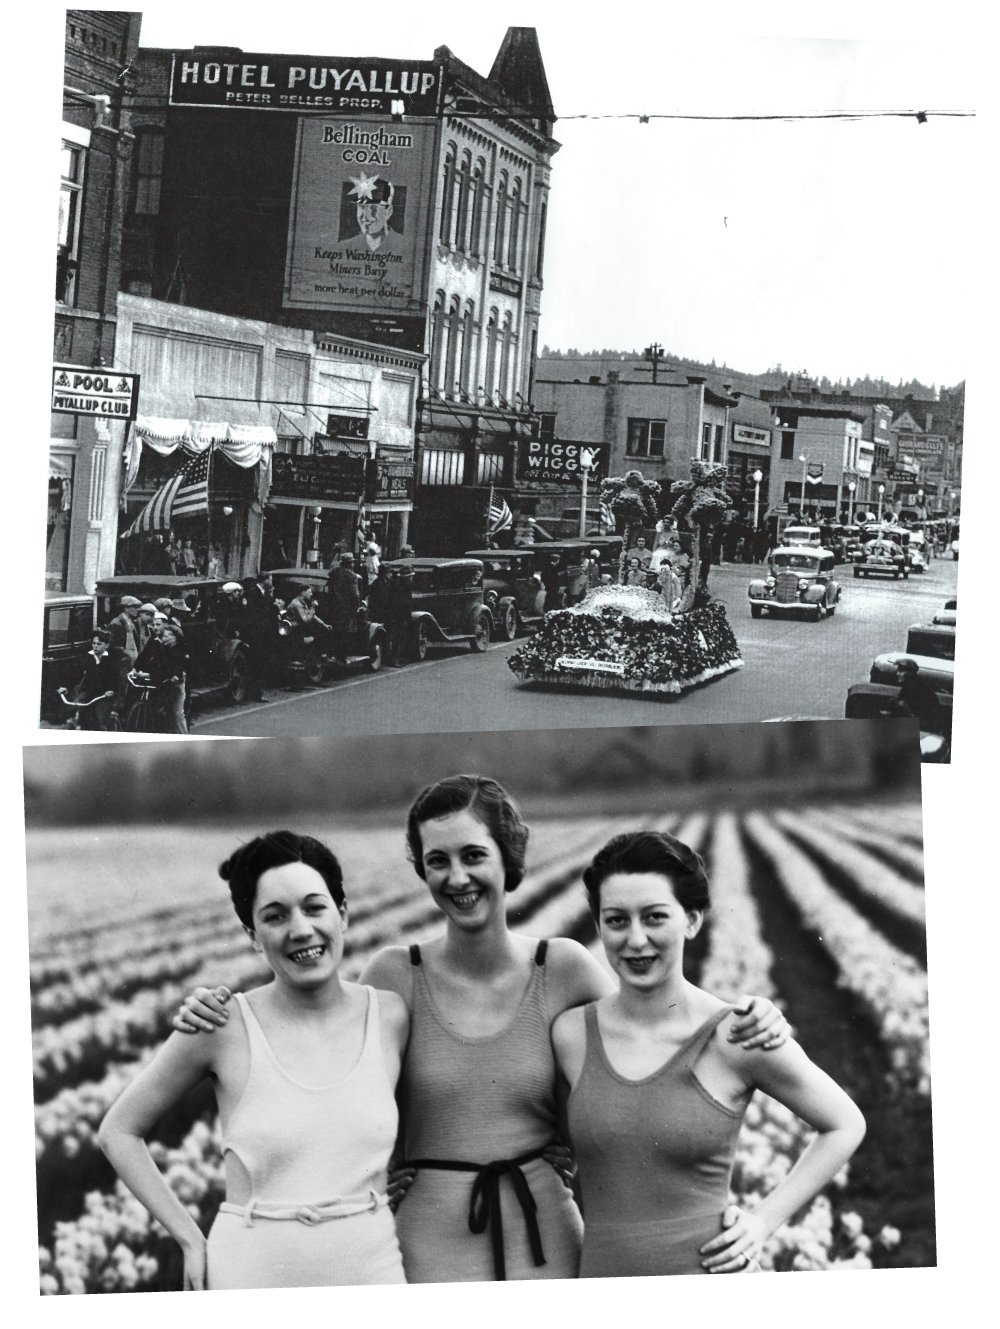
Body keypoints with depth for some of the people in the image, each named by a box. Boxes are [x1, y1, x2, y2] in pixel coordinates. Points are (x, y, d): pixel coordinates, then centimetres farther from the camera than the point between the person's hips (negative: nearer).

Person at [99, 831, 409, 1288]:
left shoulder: (392, 1017, -3)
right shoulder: (224, 1026, -8)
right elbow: (118, 1132, 1)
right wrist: (192, 1242, -3)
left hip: (373, 1266, 2)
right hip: (254, 1268, -2)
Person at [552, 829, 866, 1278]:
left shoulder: (738, 1038, -9)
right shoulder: (569, 1034, -2)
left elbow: (845, 1126, 5)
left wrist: (764, 1221, -1)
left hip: (707, 1265, -2)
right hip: (601, 1266, 3)